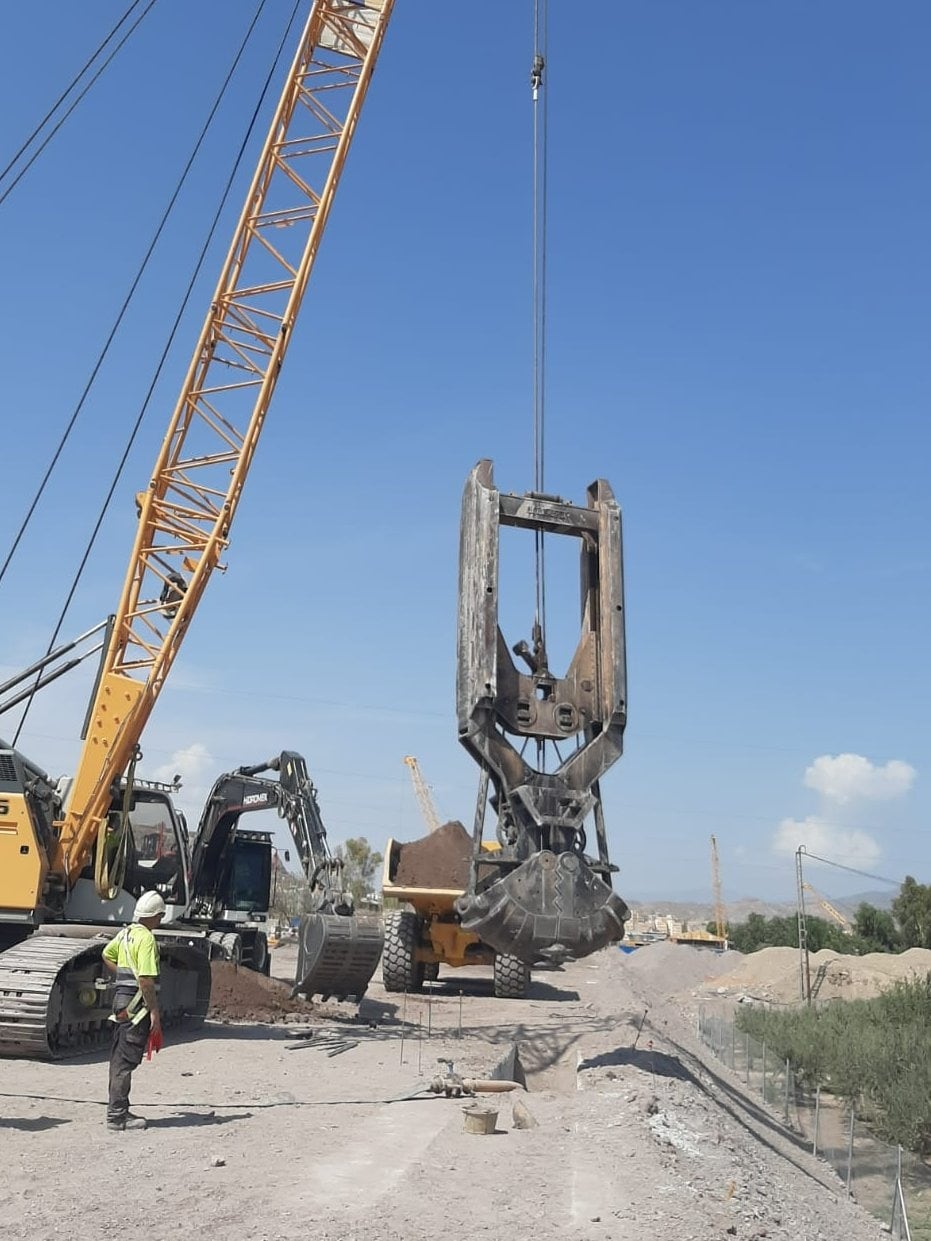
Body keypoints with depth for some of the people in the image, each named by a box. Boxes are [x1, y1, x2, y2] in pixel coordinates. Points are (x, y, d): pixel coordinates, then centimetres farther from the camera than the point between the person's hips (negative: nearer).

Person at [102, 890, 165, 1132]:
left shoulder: (125, 933, 10)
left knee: (118, 1056, 15)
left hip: (121, 997, 10)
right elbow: (146, 979, -23)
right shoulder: (146, 938, -18)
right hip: (136, 1002, -10)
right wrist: (154, 1011, -18)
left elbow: (107, 955, 27)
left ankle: (117, 1110, 25)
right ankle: (117, 1116, 1)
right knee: (126, 1060, -4)